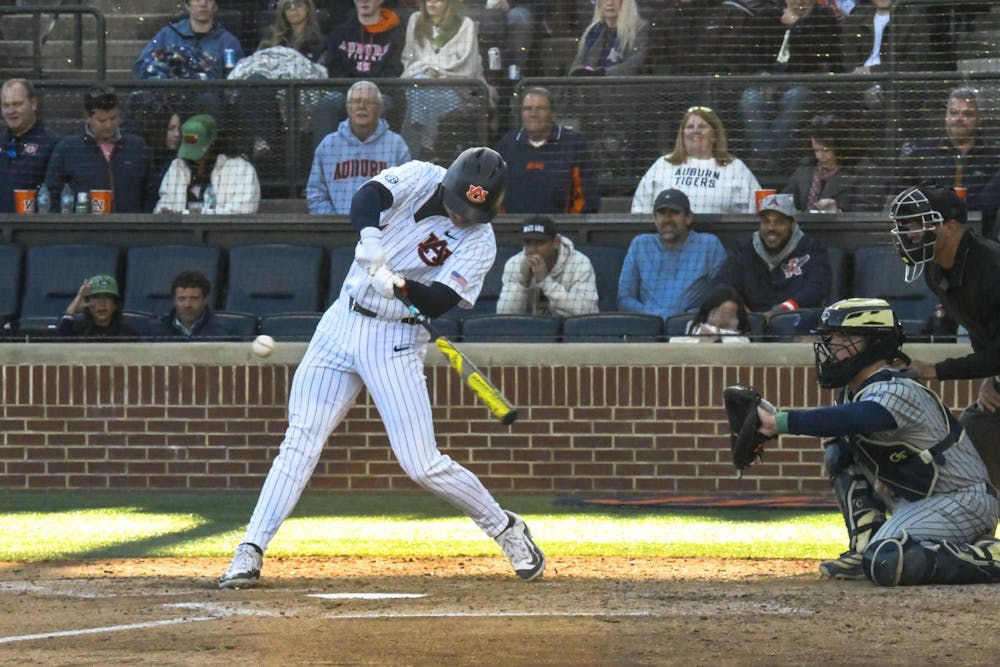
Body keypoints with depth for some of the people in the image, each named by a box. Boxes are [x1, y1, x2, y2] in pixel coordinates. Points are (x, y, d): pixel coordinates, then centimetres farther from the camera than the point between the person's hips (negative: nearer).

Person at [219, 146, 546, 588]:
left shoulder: (479, 241, -9)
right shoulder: (420, 178, -3)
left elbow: (439, 302, -20)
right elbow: (368, 197, -21)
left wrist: (399, 285, -39)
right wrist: (370, 238, -41)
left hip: (396, 341, -3)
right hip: (343, 320, 3)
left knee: (421, 464, -8)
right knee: (300, 441, -3)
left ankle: (507, 530, 12)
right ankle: (250, 553, -3)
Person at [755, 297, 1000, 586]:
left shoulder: (895, 391, -25)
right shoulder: (852, 391, 9)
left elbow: (852, 420, -43)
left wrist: (779, 422, -47)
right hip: (917, 502, 10)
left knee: (886, 563, -29)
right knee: (839, 451, 6)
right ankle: (865, 549, 7)